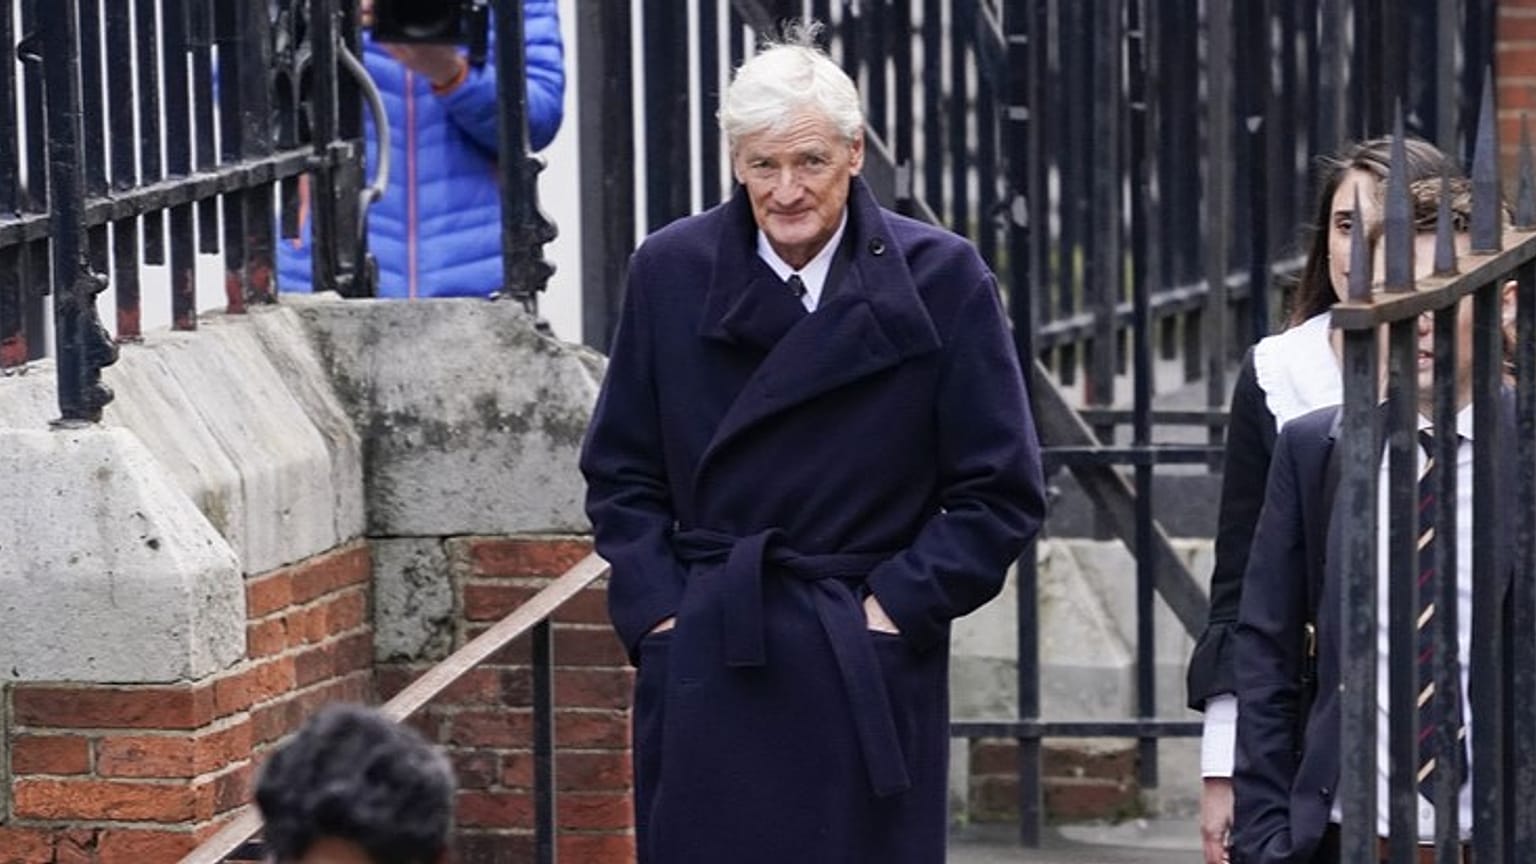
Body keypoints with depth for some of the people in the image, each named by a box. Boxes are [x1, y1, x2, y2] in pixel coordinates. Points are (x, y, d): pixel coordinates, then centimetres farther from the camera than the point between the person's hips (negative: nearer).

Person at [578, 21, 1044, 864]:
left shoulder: (939, 280, -2)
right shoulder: (671, 272, 4)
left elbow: (1003, 490, 0)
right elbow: (620, 474, 11)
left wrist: (898, 605, -7)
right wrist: (657, 610, -1)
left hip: (866, 673, -1)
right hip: (706, 669, 2)